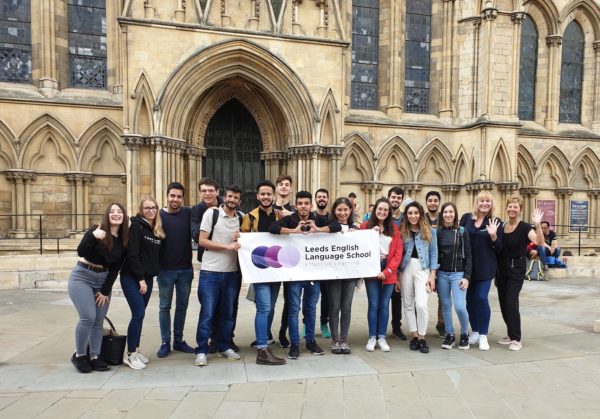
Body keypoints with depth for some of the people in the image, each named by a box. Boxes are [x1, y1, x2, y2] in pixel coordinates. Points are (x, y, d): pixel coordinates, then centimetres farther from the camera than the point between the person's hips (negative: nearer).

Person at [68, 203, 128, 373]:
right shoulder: (96, 230, -11)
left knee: (99, 321, 5)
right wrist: (92, 237, -37)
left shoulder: (124, 241, 0)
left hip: (103, 280, 5)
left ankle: (94, 357, 17)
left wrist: (105, 291, -1)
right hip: (82, 277, -4)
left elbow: (115, 268, 2)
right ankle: (79, 355, 5)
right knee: (88, 317, -15)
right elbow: (81, 252, -21)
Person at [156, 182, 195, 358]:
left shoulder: (188, 213, 1)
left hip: (186, 270, 3)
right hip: (165, 270, -2)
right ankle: (165, 342, 21)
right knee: (164, 307, 8)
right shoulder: (159, 215, -5)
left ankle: (178, 340, 26)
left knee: (182, 306, 13)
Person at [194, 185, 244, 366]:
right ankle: (201, 351, 13)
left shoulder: (241, 218, 9)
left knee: (228, 313, 12)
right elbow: (202, 241, -10)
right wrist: (227, 246, -17)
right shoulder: (211, 213, -5)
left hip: (233, 272, 4)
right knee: (207, 313, 1)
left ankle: (224, 347, 26)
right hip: (210, 272, -4)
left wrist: (239, 241, -6)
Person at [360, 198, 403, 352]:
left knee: (384, 305, 6)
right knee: (373, 304, -1)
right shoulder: (365, 226, 2)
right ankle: (372, 337, 11)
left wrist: (387, 271, -8)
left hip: (389, 272, 2)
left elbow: (398, 253, 2)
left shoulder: (394, 228, 8)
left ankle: (382, 337, 16)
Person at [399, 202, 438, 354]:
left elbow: (433, 253, 3)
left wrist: (432, 275, -4)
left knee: (421, 304, -13)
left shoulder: (430, 231, 4)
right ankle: (414, 336, 17)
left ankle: (422, 338, 3)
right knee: (408, 305, 5)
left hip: (423, 269, -2)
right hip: (406, 268, 2)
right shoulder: (402, 231, 5)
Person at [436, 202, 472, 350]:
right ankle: (450, 335, 22)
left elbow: (468, 255, -1)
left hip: (458, 274, -2)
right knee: (446, 306, 8)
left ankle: (464, 334, 16)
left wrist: (467, 277, -8)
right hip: (442, 274, 2)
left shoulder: (462, 232, 0)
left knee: (460, 307, -9)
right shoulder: (437, 232, 3)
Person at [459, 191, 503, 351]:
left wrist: (493, 236, -19)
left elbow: (499, 248, -1)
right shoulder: (466, 217, 2)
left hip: (485, 267, -2)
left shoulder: (495, 222, -1)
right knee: (470, 299, 9)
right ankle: (474, 332, 25)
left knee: (482, 298, -4)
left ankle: (483, 335, 8)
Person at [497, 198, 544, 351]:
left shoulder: (524, 227, -9)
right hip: (501, 268, 5)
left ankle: (516, 339, 2)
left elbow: (539, 242, -26)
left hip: (517, 268, -5)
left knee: (511, 302, -10)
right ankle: (511, 334, 25)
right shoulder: (501, 227, 6)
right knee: (503, 302, 9)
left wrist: (538, 225, -36)